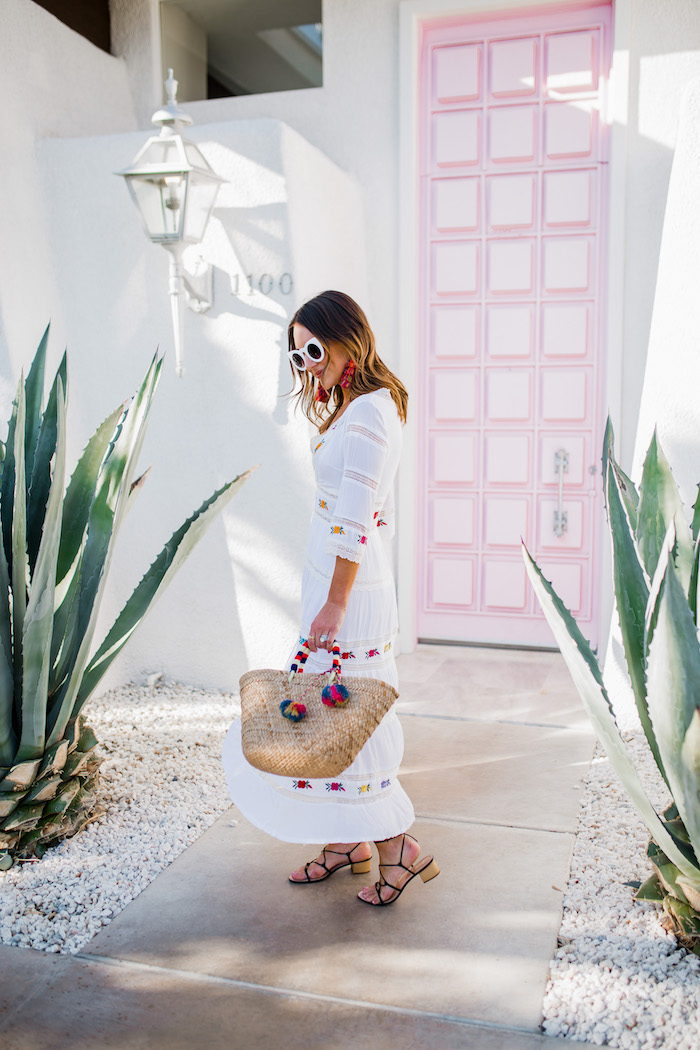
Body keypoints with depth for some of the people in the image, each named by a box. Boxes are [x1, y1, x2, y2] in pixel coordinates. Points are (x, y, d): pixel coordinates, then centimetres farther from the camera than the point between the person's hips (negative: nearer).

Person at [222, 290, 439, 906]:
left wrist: (335, 603, -19)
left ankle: (400, 849, 13)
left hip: (349, 587, -10)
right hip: (333, 579, 10)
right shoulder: (357, 407, 13)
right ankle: (349, 840, 27)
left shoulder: (369, 413, -18)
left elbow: (356, 522, -21)